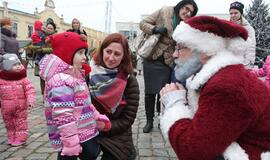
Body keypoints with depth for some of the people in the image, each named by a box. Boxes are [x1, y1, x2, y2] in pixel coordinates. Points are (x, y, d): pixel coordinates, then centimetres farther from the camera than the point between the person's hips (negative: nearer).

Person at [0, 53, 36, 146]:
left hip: (21, 107, -2)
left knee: (21, 123, 9)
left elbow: (30, 90, -13)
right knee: (9, 124, 17)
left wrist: (31, 100, -23)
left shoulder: (23, 79, -10)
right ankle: (11, 138, 34)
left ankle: (20, 139, 22)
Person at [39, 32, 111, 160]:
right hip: (70, 138, -10)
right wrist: (70, 143, -26)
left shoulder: (74, 76, 9)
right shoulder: (61, 80, -25)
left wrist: (97, 117, 14)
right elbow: (63, 116, -29)